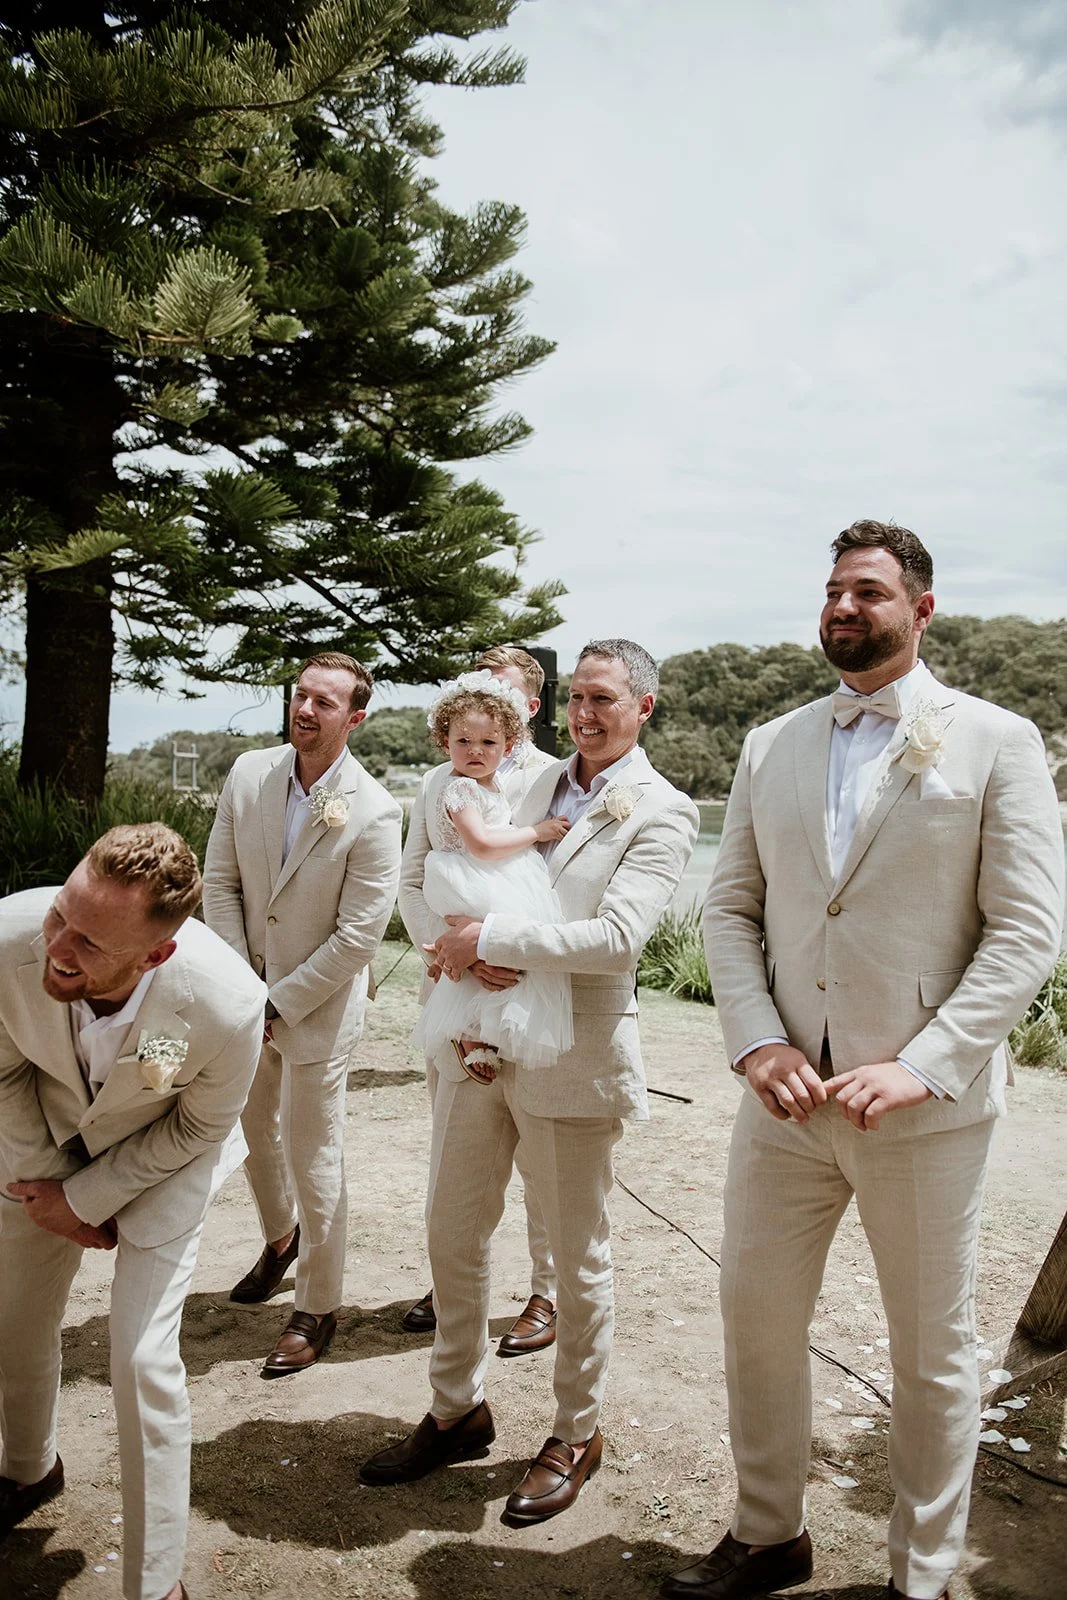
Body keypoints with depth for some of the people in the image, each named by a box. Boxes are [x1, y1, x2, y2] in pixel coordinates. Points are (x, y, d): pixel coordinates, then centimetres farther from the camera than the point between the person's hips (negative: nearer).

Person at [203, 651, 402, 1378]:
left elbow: (358, 935, -19)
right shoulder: (248, 774, -5)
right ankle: (281, 1238, 52)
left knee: (314, 1162, 4)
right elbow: (221, 880, -1)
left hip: (318, 1007, -6)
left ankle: (317, 1310, 25)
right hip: (247, 995, 6)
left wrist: (279, 1004, -16)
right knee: (253, 1130, 24)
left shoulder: (373, 812, -20)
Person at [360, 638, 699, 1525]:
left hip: (576, 1056, -6)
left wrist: (491, 938, -19)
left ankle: (576, 1435, 32)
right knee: (452, 1233, 15)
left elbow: (617, 937, -21)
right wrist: (476, 947, -10)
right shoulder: (538, 782, 10)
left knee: (579, 1260, 10)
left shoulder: (661, 813, -9)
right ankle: (458, 1410, 36)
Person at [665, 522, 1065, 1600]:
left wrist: (920, 1067, -17)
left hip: (925, 1107, -3)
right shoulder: (771, 748, 8)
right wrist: (758, 1042, -8)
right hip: (785, 1094, 4)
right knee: (755, 1315, 14)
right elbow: (731, 907, 7)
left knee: (932, 1349, 12)